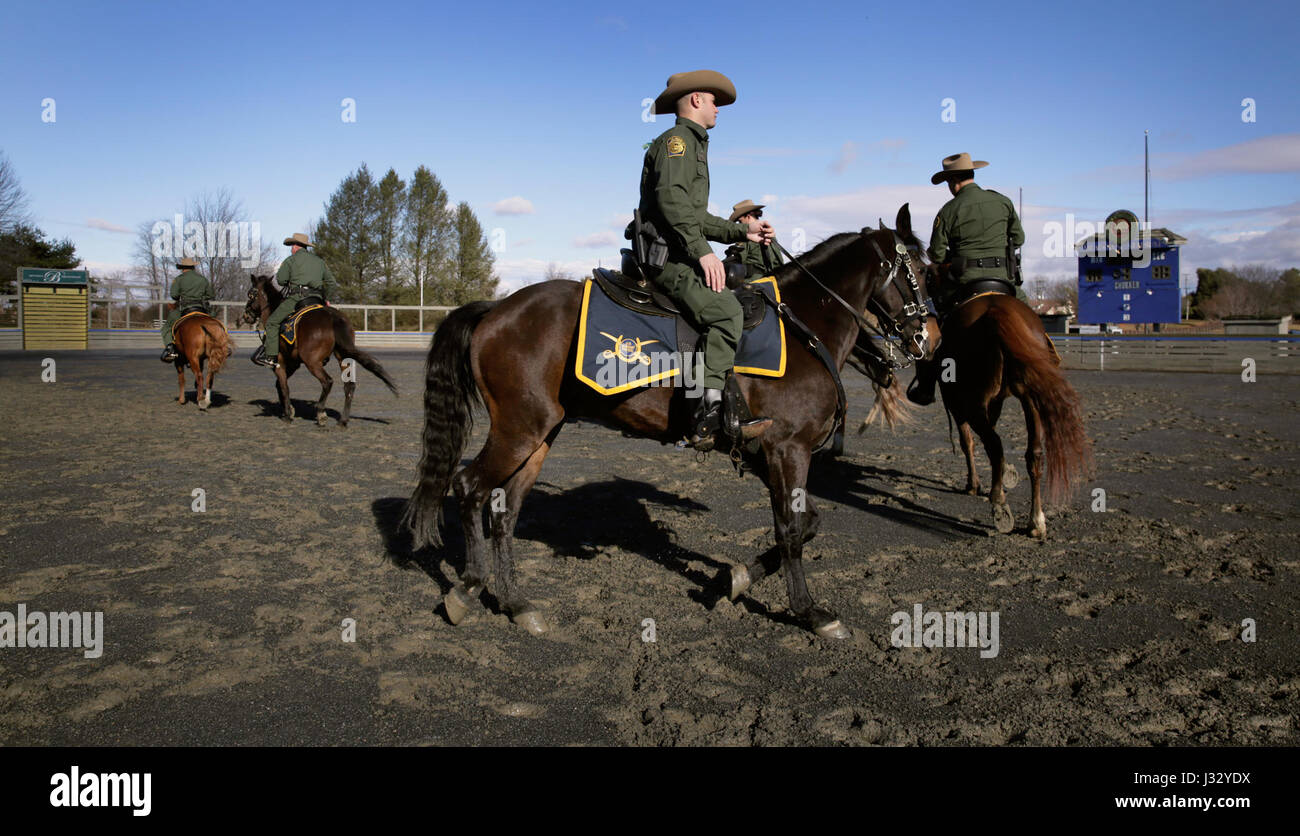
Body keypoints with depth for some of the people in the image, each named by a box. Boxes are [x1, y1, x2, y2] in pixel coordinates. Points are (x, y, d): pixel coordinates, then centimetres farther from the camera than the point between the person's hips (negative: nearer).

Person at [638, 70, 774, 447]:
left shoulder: (693, 145, 31)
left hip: (678, 255, 11)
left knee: (745, 300, 9)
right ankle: (708, 415, -34)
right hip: (666, 255, -11)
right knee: (726, 310, -27)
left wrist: (742, 231, 23)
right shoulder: (677, 139, -3)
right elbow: (671, 197, -21)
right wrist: (702, 250, -27)